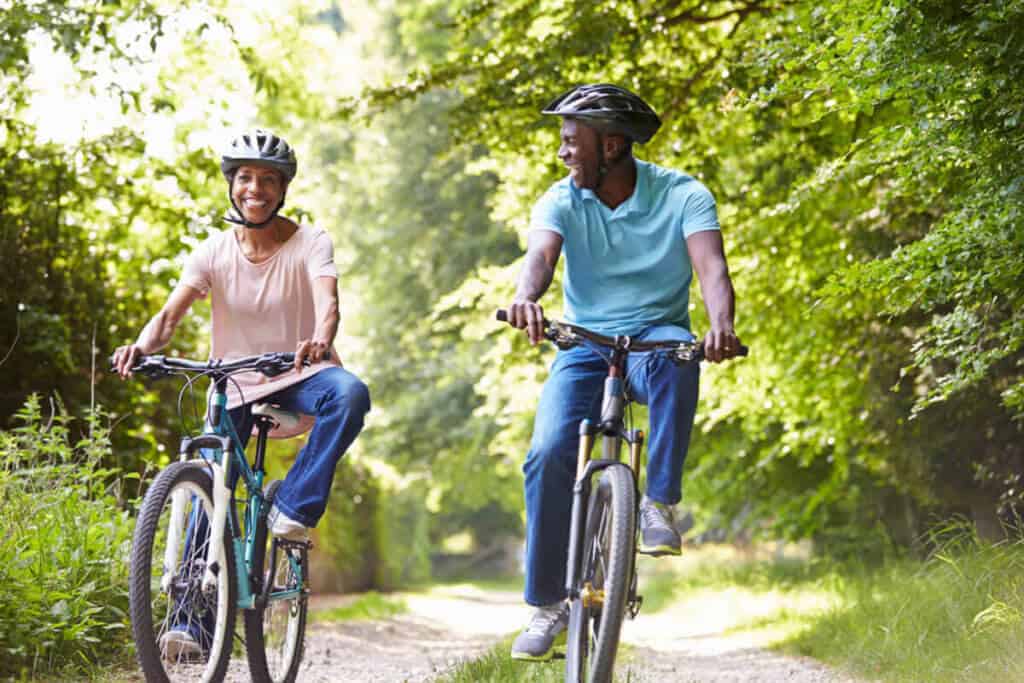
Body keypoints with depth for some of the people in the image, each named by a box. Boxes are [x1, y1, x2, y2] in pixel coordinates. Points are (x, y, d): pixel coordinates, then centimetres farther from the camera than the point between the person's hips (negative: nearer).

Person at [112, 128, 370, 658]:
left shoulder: (310, 243, -10)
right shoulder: (215, 251, -6)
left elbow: (327, 300, -28)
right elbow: (171, 312, -18)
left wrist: (319, 340, -52)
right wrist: (141, 346, -41)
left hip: (297, 376, -2)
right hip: (235, 386, 2)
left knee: (350, 393, -35)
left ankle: (293, 509, -24)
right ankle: (190, 621, -2)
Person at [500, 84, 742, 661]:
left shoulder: (682, 195, -9)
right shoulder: (562, 201, -4)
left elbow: (712, 267, -24)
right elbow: (541, 254, -23)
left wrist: (722, 325, -46)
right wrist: (526, 298, -48)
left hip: (657, 338, -2)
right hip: (584, 347, 2)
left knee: (674, 358, -39)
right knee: (549, 454, -20)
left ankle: (661, 503, -27)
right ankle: (549, 607, -9)